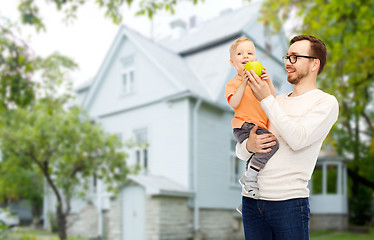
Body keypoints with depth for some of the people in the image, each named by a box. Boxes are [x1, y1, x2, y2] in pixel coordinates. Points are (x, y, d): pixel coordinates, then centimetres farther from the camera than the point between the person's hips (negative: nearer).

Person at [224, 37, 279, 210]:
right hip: (245, 126, -7)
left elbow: (273, 99, 8)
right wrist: (244, 83, -20)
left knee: (255, 158, 14)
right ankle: (250, 177, -24)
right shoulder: (233, 83, 5)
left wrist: (268, 82, -8)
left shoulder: (259, 79, 21)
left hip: (260, 127, 7)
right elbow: (234, 104, -15)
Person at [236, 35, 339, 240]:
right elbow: (240, 150, 16)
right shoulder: (277, 101, 17)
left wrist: (266, 99, -12)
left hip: (288, 201, -5)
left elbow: (298, 139, -17)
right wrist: (249, 146, -8)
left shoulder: (326, 102, 2)